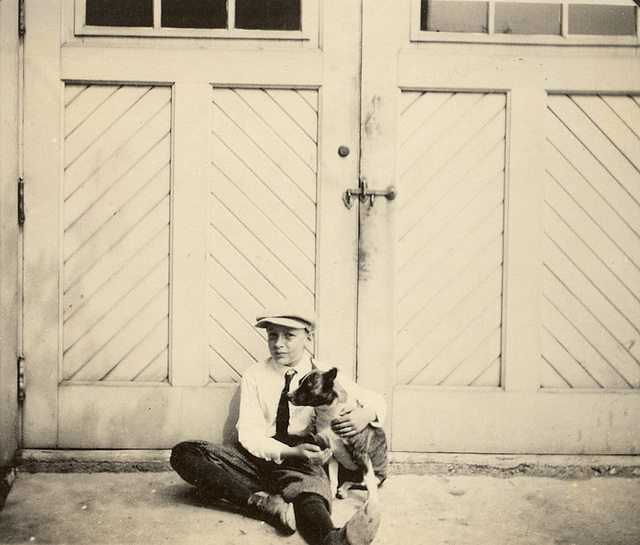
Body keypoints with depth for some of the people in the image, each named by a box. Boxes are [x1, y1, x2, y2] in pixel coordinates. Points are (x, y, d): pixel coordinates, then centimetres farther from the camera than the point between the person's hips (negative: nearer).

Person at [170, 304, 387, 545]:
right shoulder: (254, 376, 9)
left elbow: (375, 400, 15)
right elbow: (249, 433, -1)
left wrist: (366, 413, -11)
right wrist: (288, 453, -21)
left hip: (304, 461, -2)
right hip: (259, 455, 2)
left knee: (303, 480, -40)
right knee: (183, 454, -22)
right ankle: (267, 504, -38)